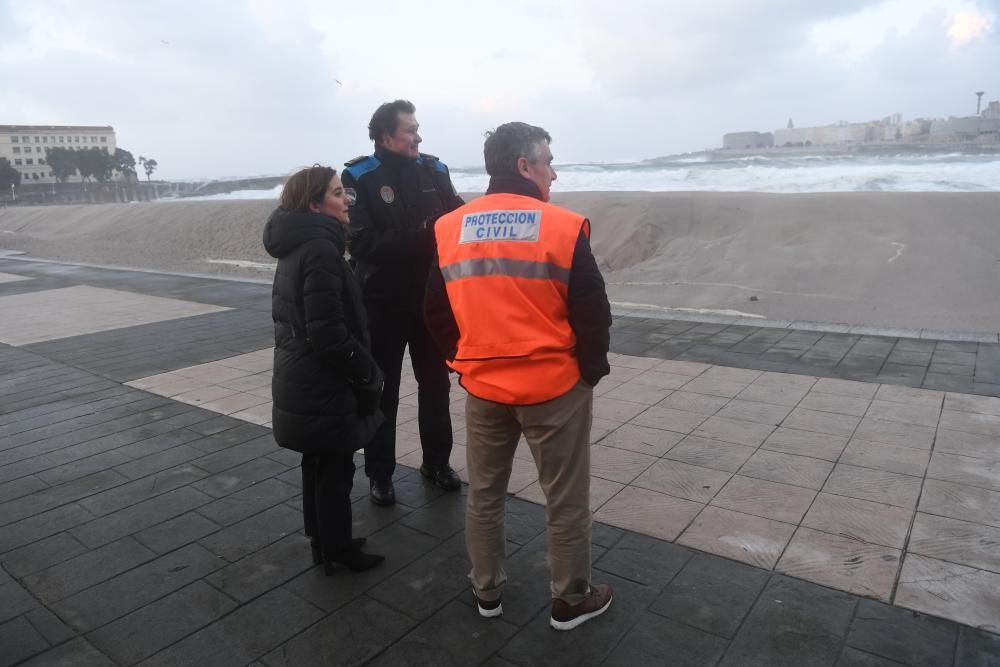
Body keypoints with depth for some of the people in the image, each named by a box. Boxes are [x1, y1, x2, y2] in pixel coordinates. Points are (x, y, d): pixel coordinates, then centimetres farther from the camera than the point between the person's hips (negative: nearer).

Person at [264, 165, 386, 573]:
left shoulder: (296, 246, 11)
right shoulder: (320, 248, -21)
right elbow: (330, 333, -25)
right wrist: (368, 377, -13)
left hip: (301, 382, 10)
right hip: (323, 388, -10)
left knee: (318, 465, 20)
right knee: (335, 470, 6)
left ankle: (322, 541, 35)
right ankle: (337, 551, 22)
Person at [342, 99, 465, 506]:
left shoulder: (434, 171, 3)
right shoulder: (360, 178, -11)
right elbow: (360, 243, -22)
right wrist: (419, 234, -28)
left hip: (431, 298, 4)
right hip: (383, 301, -4)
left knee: (436, 383, 16)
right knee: (382, 390, 10)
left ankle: (436, 462, 34)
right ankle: (379, 474, 25)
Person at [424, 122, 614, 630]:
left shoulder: (448, 230, 0)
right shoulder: (564, 228, -12)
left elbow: (435, 312, 5)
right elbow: (593, 313, -10)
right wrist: (591, 370, 4)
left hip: (481, 387, 4)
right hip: (555, 387, -4)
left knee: (484, 494, 20)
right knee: (566, 500, 13)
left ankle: (486, 592, 35)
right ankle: (570, 601, 29)